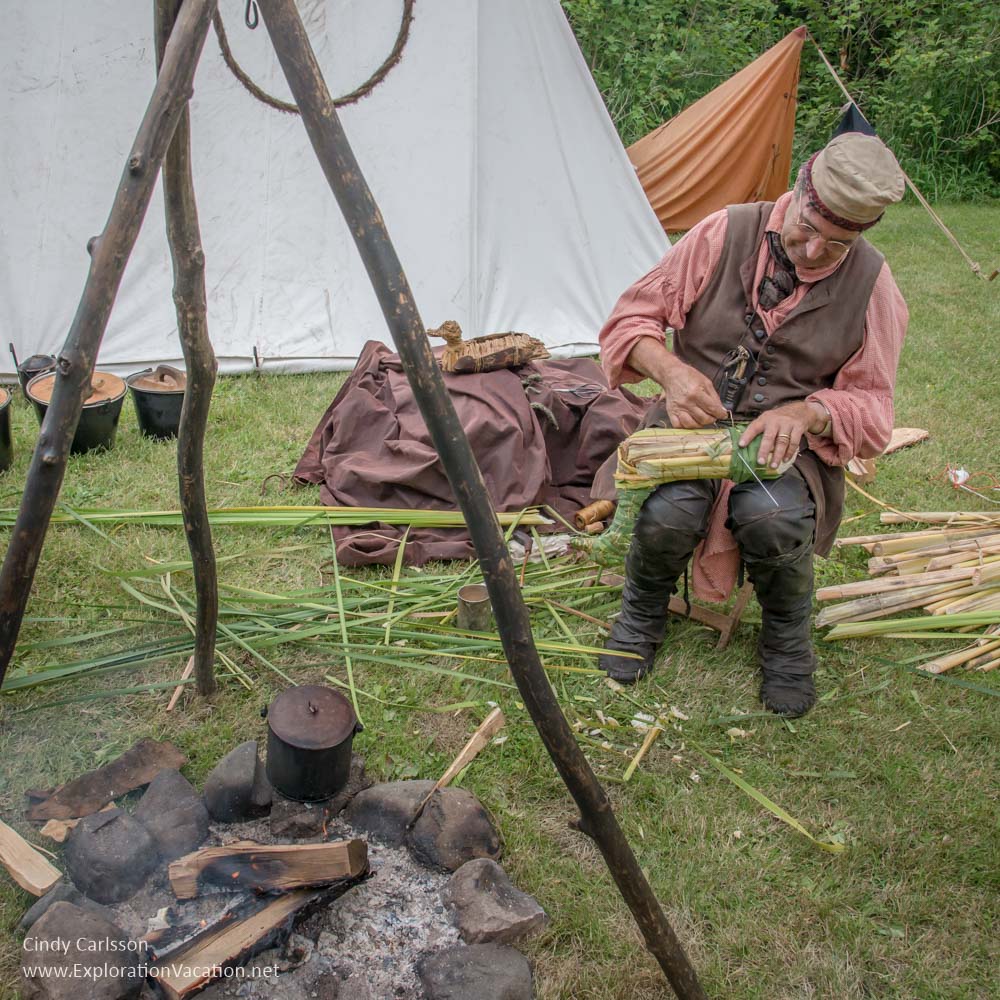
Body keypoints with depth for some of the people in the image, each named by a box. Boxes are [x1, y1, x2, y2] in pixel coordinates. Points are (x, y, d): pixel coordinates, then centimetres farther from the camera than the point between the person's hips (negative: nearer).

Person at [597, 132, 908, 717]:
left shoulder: (872, 285, -3)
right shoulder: (727, 232, -5)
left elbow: (871, 407, 2)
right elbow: (632, 320, 0)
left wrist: (806, 412, -20)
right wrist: (670, 370, -22)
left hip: (791, 440, 0)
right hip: (695, 421, 0)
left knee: (771, 516, -34)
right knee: (667, 512, -32)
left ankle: (787, 635, 0)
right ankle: (644, 610, 5)